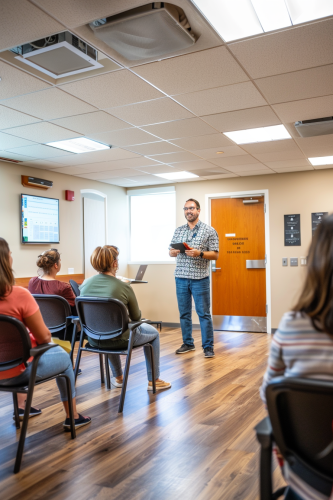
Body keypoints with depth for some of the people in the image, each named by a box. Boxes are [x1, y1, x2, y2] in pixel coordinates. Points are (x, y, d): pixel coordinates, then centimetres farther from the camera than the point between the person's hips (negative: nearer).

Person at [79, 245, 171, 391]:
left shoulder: (85, 284, -8)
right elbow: (136, 318, -7)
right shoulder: (124, 287, -20)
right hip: (119, 340, -5)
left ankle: (118, 378, 49)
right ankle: (153, 381, 30)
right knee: (153, 332, 24)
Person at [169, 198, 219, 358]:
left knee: (204, 313, 0)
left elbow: (215, 255, -3)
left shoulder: (209, 231, 0)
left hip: (200, 278, -4)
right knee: (184, 313, 10)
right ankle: (188, 343, 23)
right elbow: (170, 252, 13)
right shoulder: (178, 230, 12)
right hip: (181, 277, 4)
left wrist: (199, 253, -19)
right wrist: (174, 252, -10)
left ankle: (208, 347, 9)